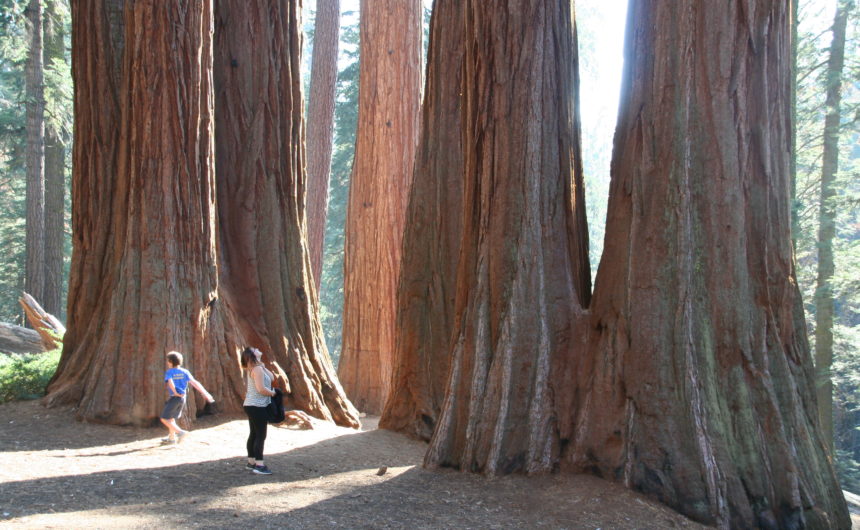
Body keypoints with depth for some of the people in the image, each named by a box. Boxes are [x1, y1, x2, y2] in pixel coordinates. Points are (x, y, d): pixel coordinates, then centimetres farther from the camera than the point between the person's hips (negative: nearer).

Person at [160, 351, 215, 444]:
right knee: (171, 417, 23)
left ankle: (180, 432, -14)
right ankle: (171, 438, 30)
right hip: (182, 398, 6)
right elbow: (194, 382, -6)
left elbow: (170, 383, -28)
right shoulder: (184, 372, 3)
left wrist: (175, 393, -13)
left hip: (174, 397, -6)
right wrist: (205, 394, -9)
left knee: (164, 419, 1)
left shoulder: (169, 372, -8)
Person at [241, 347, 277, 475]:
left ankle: (251, 462, 23)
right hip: (257, 407, -10)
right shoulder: (257, 369, -17)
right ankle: (259, 465, -8)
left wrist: (263, 366, 6)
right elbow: (261, 389, -23)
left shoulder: (257, 368, 14)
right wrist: (273, 393, -7)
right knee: (260, 436, -8)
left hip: (252, 406, 10)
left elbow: (271, 378, 14)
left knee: (254, 434, 15)